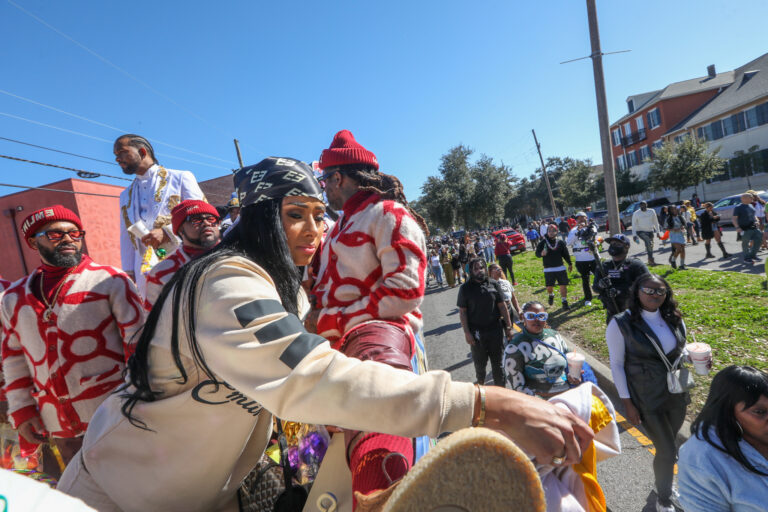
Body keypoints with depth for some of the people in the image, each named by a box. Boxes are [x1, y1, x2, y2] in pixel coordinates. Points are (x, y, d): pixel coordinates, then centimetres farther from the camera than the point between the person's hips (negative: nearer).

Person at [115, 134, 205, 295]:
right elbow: (126, 238, 23)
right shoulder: (125, 196, 26)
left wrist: (166, 232, -14)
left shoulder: (181, 178, 8)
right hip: (145, 273, 4)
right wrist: (129, 273, 12)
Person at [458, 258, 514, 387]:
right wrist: (467, 333, -10)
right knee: (480, 362, 14)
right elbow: (462, 312, -6)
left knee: (498, 361, 14)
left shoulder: (494, 284, -1)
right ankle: (480, 383, 39)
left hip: (495, 330, 1)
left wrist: (508, 327, 0)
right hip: (476, 333, -1)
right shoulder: (465, 288, -6)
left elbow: (502, 306, 2)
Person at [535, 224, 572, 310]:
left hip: (561, 268, 1)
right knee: (549, 287, 2)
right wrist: (541, 253, -26)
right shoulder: (543, 242, -2)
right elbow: (537, 253, -4)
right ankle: (551, 295, 35)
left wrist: (570, 264, 15)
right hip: (548, 270, -1)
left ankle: (564, 302, 13)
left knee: (563, 285, -1)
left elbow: (565, 254, 14)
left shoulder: (560, 242, 5)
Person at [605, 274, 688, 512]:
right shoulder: (621, 324, -18)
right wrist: (627, 403, -11)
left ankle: (665, 481, 49)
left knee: (669, 443, 20)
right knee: (667, 451, 3)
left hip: (676, 392, 5)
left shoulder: (674, 319, -3)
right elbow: (617, 365, -12)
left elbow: (681, 350, 12)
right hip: (648, 399, -5)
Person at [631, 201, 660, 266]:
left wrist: (658, 231, 10)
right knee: (648, 241, -29)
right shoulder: (636, 213, -4)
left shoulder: (651, 211, 5)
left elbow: (655, 222, 12)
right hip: (641, 231, -4)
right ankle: (651, 259, -25)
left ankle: (650, 261, 22)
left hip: (650, 231, 4)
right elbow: (634, 224, -3)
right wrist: (634, 235, -9)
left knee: (650, 246, 7)